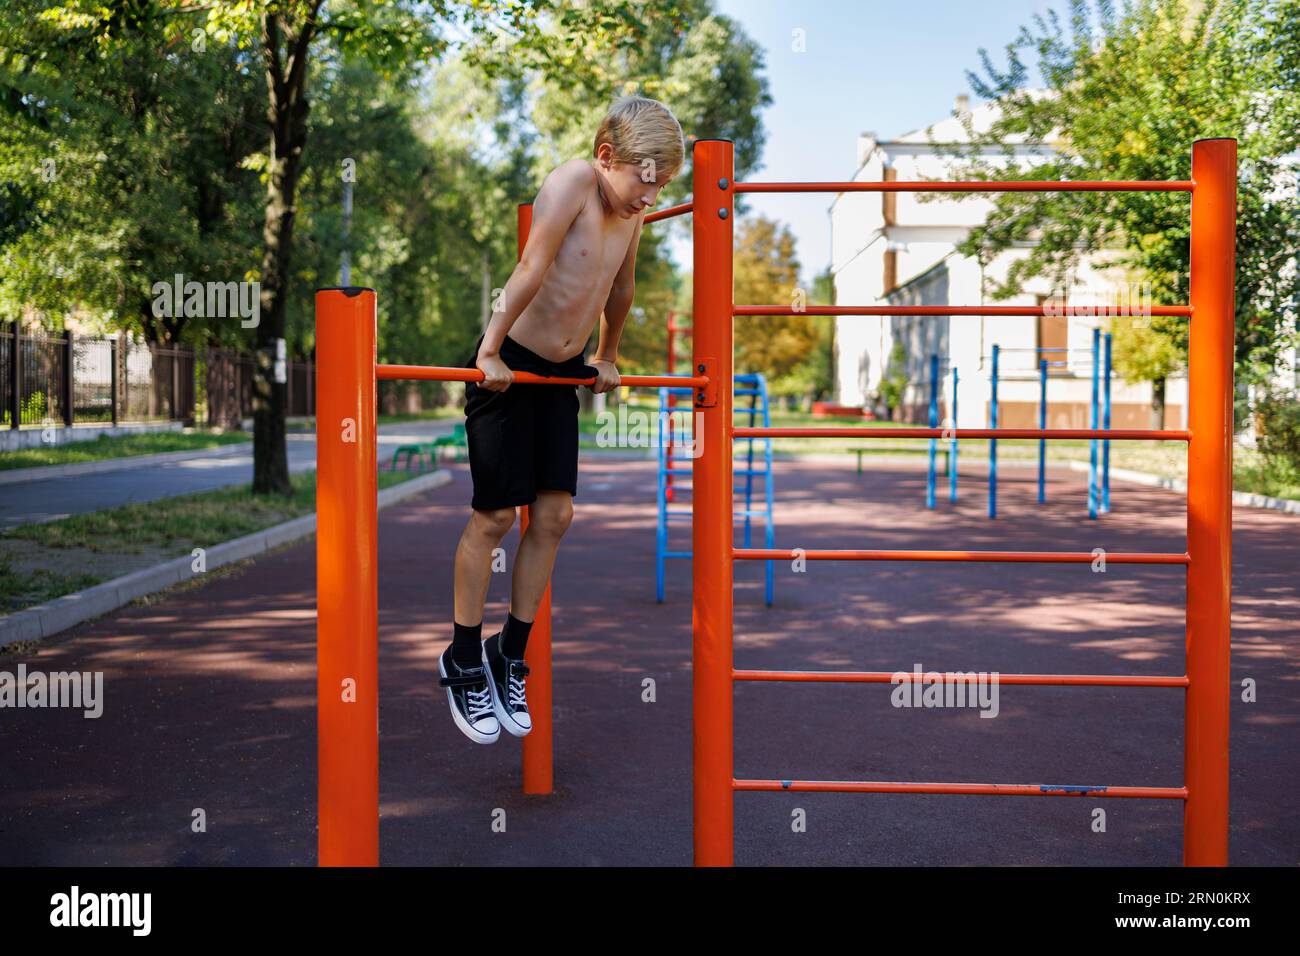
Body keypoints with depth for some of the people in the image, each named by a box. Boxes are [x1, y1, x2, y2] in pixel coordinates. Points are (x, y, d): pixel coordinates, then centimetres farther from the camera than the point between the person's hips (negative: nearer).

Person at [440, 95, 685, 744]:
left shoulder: (632, 211, 3)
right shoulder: (573, 180, -19)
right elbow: (531, 268, -23)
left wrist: (606, 357, 27)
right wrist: (491, 352, -25)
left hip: (563, 373, 7)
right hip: (508, 365, -7)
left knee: (554, 514, 3)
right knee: (495, 515, -2)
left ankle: (510, 656, 17)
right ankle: (463, 662, 13)